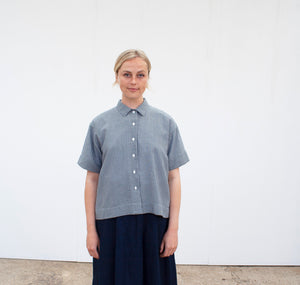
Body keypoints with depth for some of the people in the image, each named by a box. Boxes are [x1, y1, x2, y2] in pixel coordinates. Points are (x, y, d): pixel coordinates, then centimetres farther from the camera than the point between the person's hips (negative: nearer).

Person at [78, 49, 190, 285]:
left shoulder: (166, 123, 3)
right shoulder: (100, 124, 3)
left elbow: (173, 178, 2)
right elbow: (92, 179, 4)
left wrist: (173, 228, -2)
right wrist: (91, 229, 1)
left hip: (154, 221, 0)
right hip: (112, 222, 0)